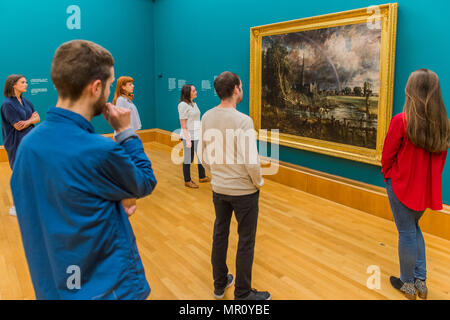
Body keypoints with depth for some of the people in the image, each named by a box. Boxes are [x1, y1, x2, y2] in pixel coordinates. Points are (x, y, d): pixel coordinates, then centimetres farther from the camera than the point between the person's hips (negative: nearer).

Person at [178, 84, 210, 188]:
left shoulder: (194, 103, 10)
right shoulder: (183, 105, -14)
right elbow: (183, 124, -16)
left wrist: (202, 133, 15)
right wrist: (187, 140, -20)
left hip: (198, 135, 9)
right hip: (189, 136, -8)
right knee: (188, 159, 3)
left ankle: (202, 177, 33)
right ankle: (187, 181, 17)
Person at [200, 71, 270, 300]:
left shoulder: (206, 118, -2)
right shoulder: (243, 121, -21)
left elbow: (204, 157, 5)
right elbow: (251, 163, -23)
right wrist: (259, 182, -5)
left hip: (218, 189, 6)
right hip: (244, 191, -6)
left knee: (219, 234, 19)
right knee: (246, 242, 9)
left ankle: (220, 285, 37)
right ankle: (243, 293, 24)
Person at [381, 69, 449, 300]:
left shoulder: (401, 121, -20)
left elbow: (387, 156, -10)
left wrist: (387, 173, 9)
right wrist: (427, 177, 17)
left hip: (402, 185, -5)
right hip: (427, 187, 5)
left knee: (407, 232, 9)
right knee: (414, 228, 24)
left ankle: (407, 284, 26)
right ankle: (421, 281, 30)